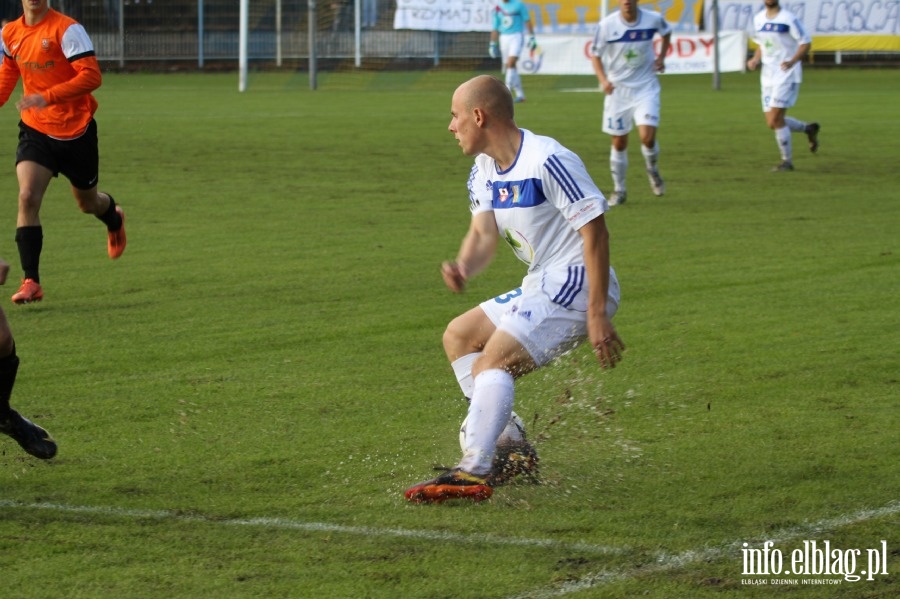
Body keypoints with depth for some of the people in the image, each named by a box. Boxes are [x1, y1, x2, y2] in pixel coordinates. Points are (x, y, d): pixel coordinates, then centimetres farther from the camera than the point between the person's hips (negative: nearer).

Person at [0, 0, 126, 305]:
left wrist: (47, 97, -35)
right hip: (35, 129, 3)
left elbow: (91, 76, -26)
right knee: (27, 197, -18)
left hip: (75, 131, -3)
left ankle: (114, 220, 55)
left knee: (87, 202, 16)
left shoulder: (67, 29, -18)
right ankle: (31, 281, -16)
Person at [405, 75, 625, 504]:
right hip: (541, 287, 11)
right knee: (458, 336, 18)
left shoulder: (547, 162, -19)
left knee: (494, 358, -24)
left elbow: (596, 231, -21)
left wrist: (597, 315, -24)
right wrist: (464, 269, -23)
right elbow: (483, 232, 2)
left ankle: (474, 473, -32)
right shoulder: (484, 171, 11)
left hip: (575, 285, -11)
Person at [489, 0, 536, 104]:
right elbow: (495, 29, 14)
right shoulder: (497, 8, 10)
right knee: (507, 68, 3)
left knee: (511, 63, -20)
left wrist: (531, 37, -5)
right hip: (504, 39, 5)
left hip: (516, 37, -5)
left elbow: (527, 21, 1)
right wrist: (492, 44, 12)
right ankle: (520, 94, 14)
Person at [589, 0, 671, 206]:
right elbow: (595, 54, -1)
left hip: (645, 87, 0)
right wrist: (603, 79, -17)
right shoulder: (607, 25, -13)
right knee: (619, 142, 6)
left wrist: (661, 57, 2)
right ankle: (619, 189, 23)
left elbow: (666, 32, 16)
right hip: (618, 88, 1)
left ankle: (652, 170, 17)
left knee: (648, 137, -16)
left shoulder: (653, 19, -9)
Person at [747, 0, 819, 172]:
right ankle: (809, 128, 30)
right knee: (773, 123, 5)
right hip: (767, 75, 7)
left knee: (775, 120, -13)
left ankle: (787, 161, 3)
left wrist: (792, 61, -24)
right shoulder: (758, 19, 8)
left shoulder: (789, 19, -12)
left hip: (787, 75, -7)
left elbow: (805, 42, -9)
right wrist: (755, 59, 1)